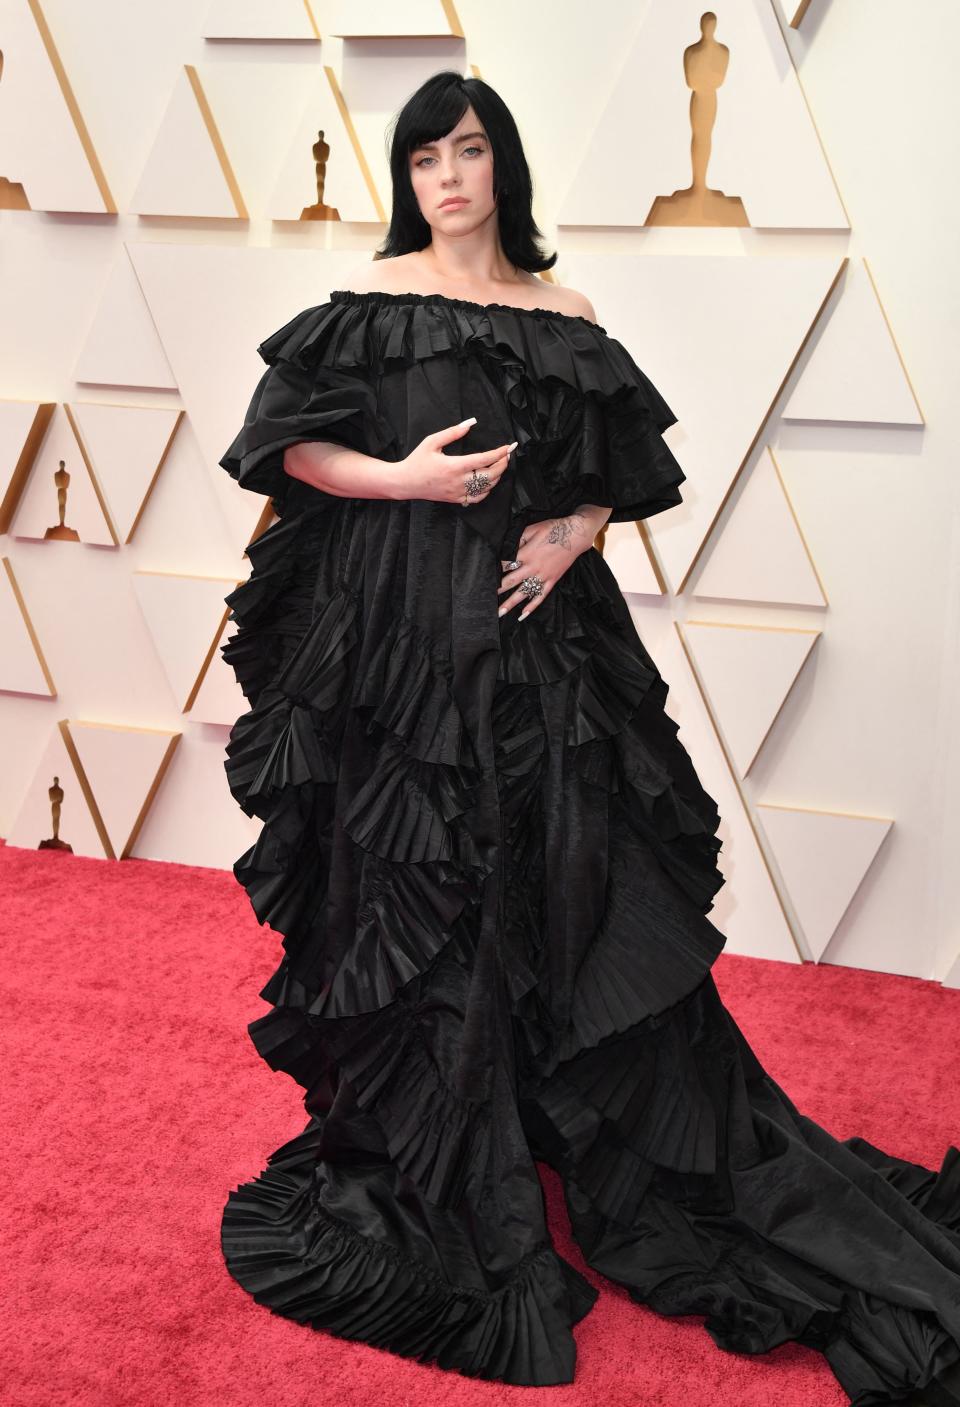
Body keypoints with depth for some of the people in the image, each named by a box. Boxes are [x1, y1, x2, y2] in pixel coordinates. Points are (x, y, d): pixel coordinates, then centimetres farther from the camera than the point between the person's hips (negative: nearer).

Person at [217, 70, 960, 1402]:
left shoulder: (567, 319, 8)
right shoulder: (370, 301, 1)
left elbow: (626, 475, 14)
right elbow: (291, 446, 0)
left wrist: (577, 530, -5)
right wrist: (405, 479, -15)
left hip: (537, 634, 2)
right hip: (397, 641, -2)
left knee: (575, 882, 5)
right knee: (416, 894, 3)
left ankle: (684, 1170, 21)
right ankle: (437, 1184, 21)